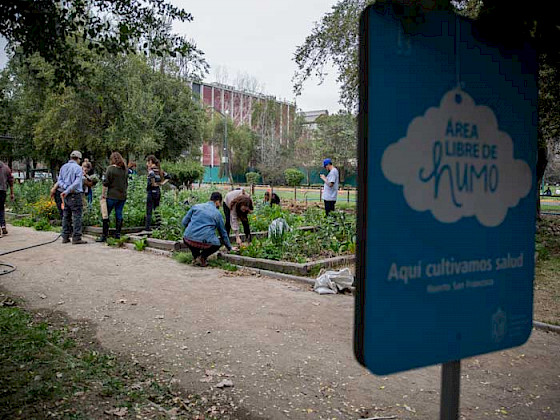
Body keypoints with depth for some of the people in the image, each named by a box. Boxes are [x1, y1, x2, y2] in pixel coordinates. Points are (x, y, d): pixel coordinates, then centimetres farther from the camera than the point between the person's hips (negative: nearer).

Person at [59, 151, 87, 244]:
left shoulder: (63, 167, 12)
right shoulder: (78, 168, -8)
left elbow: (59, 181, 6)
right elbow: (77, 183, -18)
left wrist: (65, 187, -8)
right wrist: (67, 191, -16)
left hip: (66, 196, 7)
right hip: (75, 195, -7)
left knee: (66, 216, 12)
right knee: (77, 216, -4)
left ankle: (65, 237, 15)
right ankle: (76, 238, -6)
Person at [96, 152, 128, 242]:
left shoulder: (110, 168, -8)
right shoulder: (125, 169, 8)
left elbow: (106, 183, -9)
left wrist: (103, 193, -1)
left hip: (112, 196, -5)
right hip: (122, 196, 5)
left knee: (106, 215, 2)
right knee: (119, 215, 9)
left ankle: (104, 235, 2)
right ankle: (118, 234, 11)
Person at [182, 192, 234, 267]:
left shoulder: (196, 206, 13)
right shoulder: (217, 214, 11)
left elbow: (184, 222, 14)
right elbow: (223, 233, 21)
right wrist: (229, 248, 34)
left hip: (189, 240, 2)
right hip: (205, 242, -2)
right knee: (217, 244, 28)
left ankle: (196, 256, 16)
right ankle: (202, 257, 3)